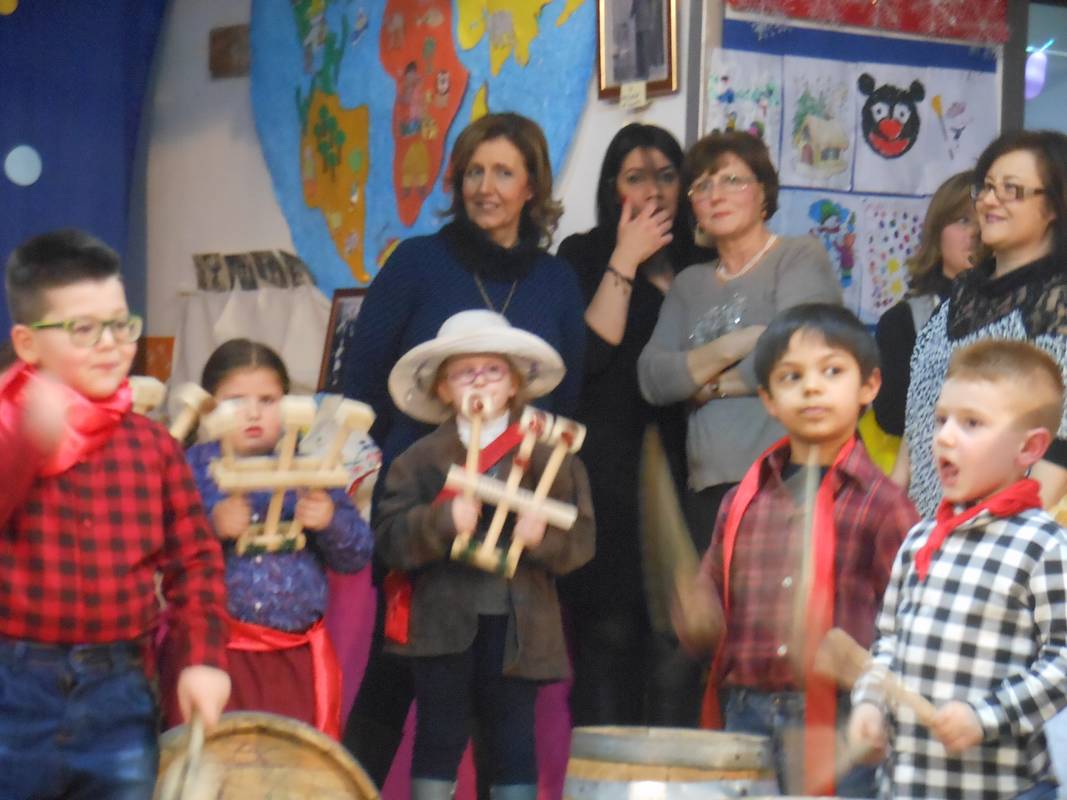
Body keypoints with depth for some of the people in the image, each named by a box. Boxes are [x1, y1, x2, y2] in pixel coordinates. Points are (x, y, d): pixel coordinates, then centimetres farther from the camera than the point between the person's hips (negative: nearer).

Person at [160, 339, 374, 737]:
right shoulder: (193, 468, 3)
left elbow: (358, 554, 8)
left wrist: (330, 521, -10)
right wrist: (211, 528, -20)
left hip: (296, 659, 2)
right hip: (213, 651, -2)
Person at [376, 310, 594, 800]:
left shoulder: (547, 455, 6)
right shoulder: (420, 460, 5)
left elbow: (580, 538, 1)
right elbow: (391, 539, -5)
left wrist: (544, 537, -19)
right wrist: (442, 520, -22)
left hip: (518, 625, 0)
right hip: (443, 626, 0)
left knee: (512, 742, 5)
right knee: (439, 739, 4)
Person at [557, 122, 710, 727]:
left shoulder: (701, 263, 19)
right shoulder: (585, 257, 7)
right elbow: (589, 355, -7)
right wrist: (625, 263, -6)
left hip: (682, 469, 3)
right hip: (610, 478, -3)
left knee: (679, 642, -4)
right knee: (608, 637, -5)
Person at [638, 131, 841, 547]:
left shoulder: (800, 256, 4)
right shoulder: (690, 284, 20)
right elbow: (652, 379, 6)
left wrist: (711, 384, 2)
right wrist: (733, 346, -8)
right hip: (709, 488, 5)